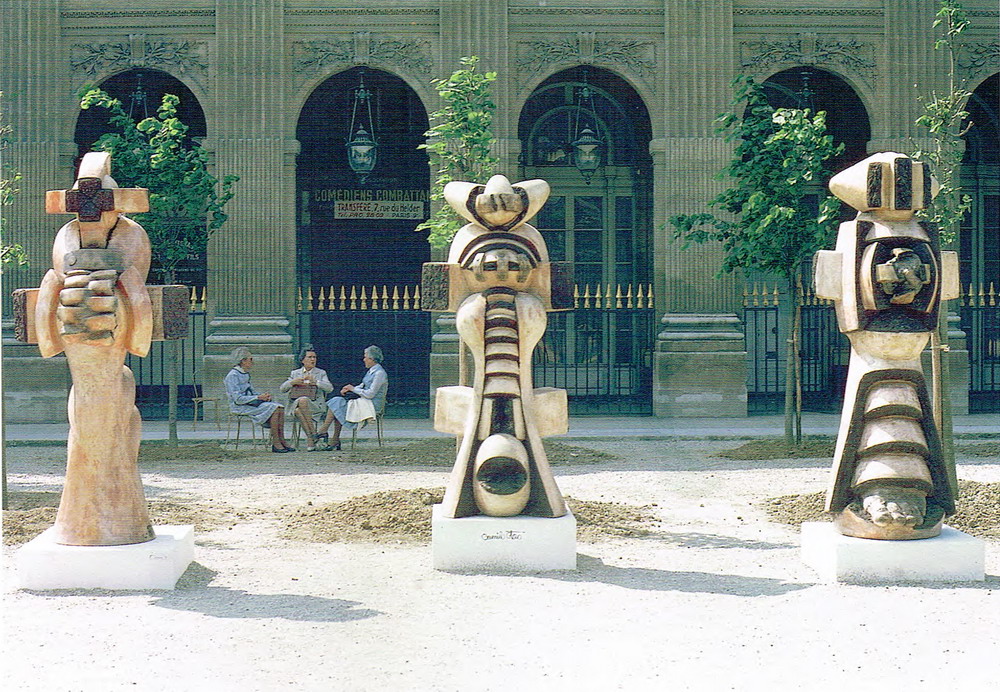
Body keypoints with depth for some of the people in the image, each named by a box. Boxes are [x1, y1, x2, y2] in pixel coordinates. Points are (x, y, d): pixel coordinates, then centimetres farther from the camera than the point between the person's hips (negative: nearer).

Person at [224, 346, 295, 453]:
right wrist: (258, 397, -18)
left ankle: (281, 440, -16)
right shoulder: (233, 376, -12)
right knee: (273, 409, -25)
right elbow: (238, 399, -19)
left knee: (280, 408, -13)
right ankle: (275, 443, -24)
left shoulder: (246, 374, 18)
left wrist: (264, 396, 2)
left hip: (251, 403, 9)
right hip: (240, 407, -9)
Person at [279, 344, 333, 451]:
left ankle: (313, 434, -32)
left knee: (303, 400, -37)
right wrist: (293, 382, -8)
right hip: (296, 404, 2)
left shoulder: (321, 373, 17)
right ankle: (311, 440, -34)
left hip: (316, 405, -2)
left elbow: (330, 388, 0)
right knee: (298, 410, -36)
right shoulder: (295, 373, 22)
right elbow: (282, 388, 12)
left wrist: (315, 381, -13)